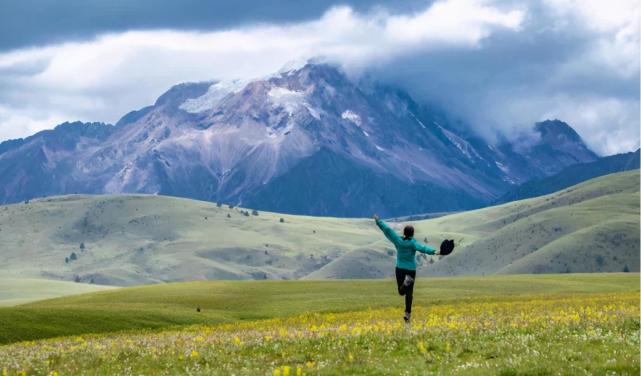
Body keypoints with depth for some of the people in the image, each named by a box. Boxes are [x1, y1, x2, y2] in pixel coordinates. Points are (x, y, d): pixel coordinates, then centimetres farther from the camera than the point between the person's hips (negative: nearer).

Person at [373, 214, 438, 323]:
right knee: (409, 293, 6)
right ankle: (407, 314, -1)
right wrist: (433, 252, -43)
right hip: (411, 270, -1)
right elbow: (422, 248, -31)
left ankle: (406, 281, -25)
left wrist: (378, 221, 5)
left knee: (401, 292, 8)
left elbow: (387, 230, -5)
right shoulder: (412, 243, -13)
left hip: (400, 269, 1)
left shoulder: (399, 241, -6)